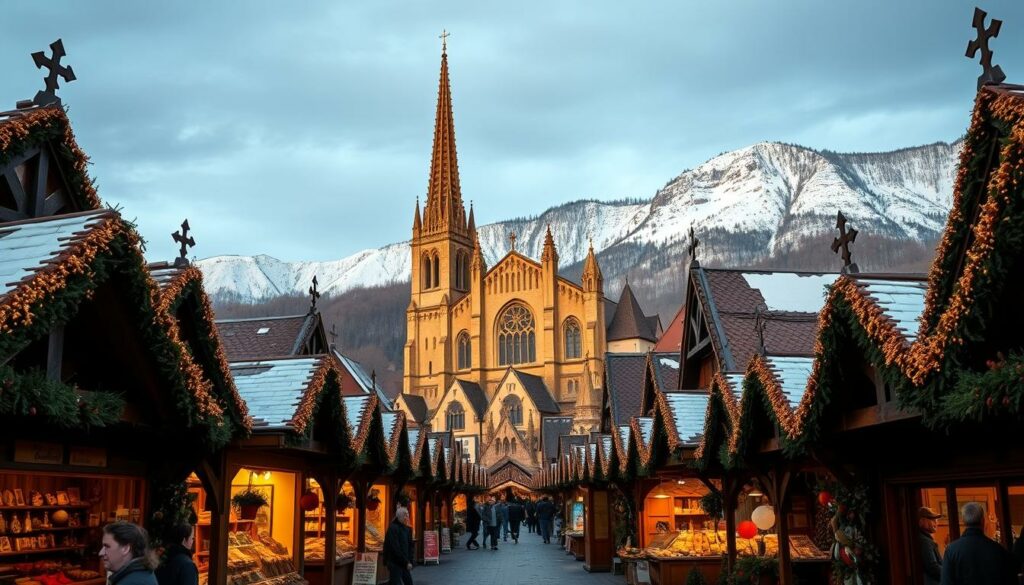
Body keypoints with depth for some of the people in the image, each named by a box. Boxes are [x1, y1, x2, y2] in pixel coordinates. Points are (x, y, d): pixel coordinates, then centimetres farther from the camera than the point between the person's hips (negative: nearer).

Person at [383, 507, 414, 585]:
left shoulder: (407, 529, 10)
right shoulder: (393, 528, -13)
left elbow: (410, 547, 12)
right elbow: (395, 549, -19)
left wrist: (410, 562, -1)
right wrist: (406, 562, -17)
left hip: (405, 564, 7)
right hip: (395, 564, -7)